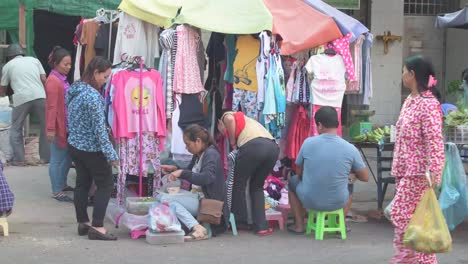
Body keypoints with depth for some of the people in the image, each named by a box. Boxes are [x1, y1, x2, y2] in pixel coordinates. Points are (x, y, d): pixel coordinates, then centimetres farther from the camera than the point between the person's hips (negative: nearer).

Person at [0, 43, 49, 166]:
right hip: (39, 96, 2)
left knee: (16, 129, 13)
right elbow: (44, 79, 14)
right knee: (46, 127, 16)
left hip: (21, 98, -2)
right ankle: (46, 156, 17)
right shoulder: (34, 60, 23)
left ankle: (19, 159, 10)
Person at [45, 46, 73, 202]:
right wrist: (50, 129, -23)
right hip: (58, 127, -10)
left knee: (68, 157, 20)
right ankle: (57, 192, 8)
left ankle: (62, 185, 34)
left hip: (67, 125, 10)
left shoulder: (62, 79, 11)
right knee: (57, 160, 0)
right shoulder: (53, 81, -18)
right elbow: (52, 107, -21)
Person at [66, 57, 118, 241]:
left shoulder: (74, 89, 4)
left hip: (74, 145, 8)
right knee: (105, 185, 1)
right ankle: (97, 227, -3)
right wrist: (111, 154, -19)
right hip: (91, 148, -8)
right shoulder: (93, 96, -22)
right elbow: (99, 129, -23)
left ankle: (83, 223, 22)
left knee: (82, 183, 15)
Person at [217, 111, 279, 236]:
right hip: (273, 147, 6)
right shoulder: (246, 121, 42)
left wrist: (233, 143, 10)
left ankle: (240, 222, 24)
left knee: (238, 183, 17)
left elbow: (230, 119, -3)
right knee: (257, 186, 24)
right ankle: (261, 226, 15)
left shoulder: (226, 116, 24)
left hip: (253, 145, -6)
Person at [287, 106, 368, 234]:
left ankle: (299, 225, 32)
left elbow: (299, 172, 4)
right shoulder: (350, 148, -12)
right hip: (338, 202, 1)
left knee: (293, 181, 32)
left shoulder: (308, 143, -11)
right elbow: (365, 177, 0)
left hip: (310, 201, -1)